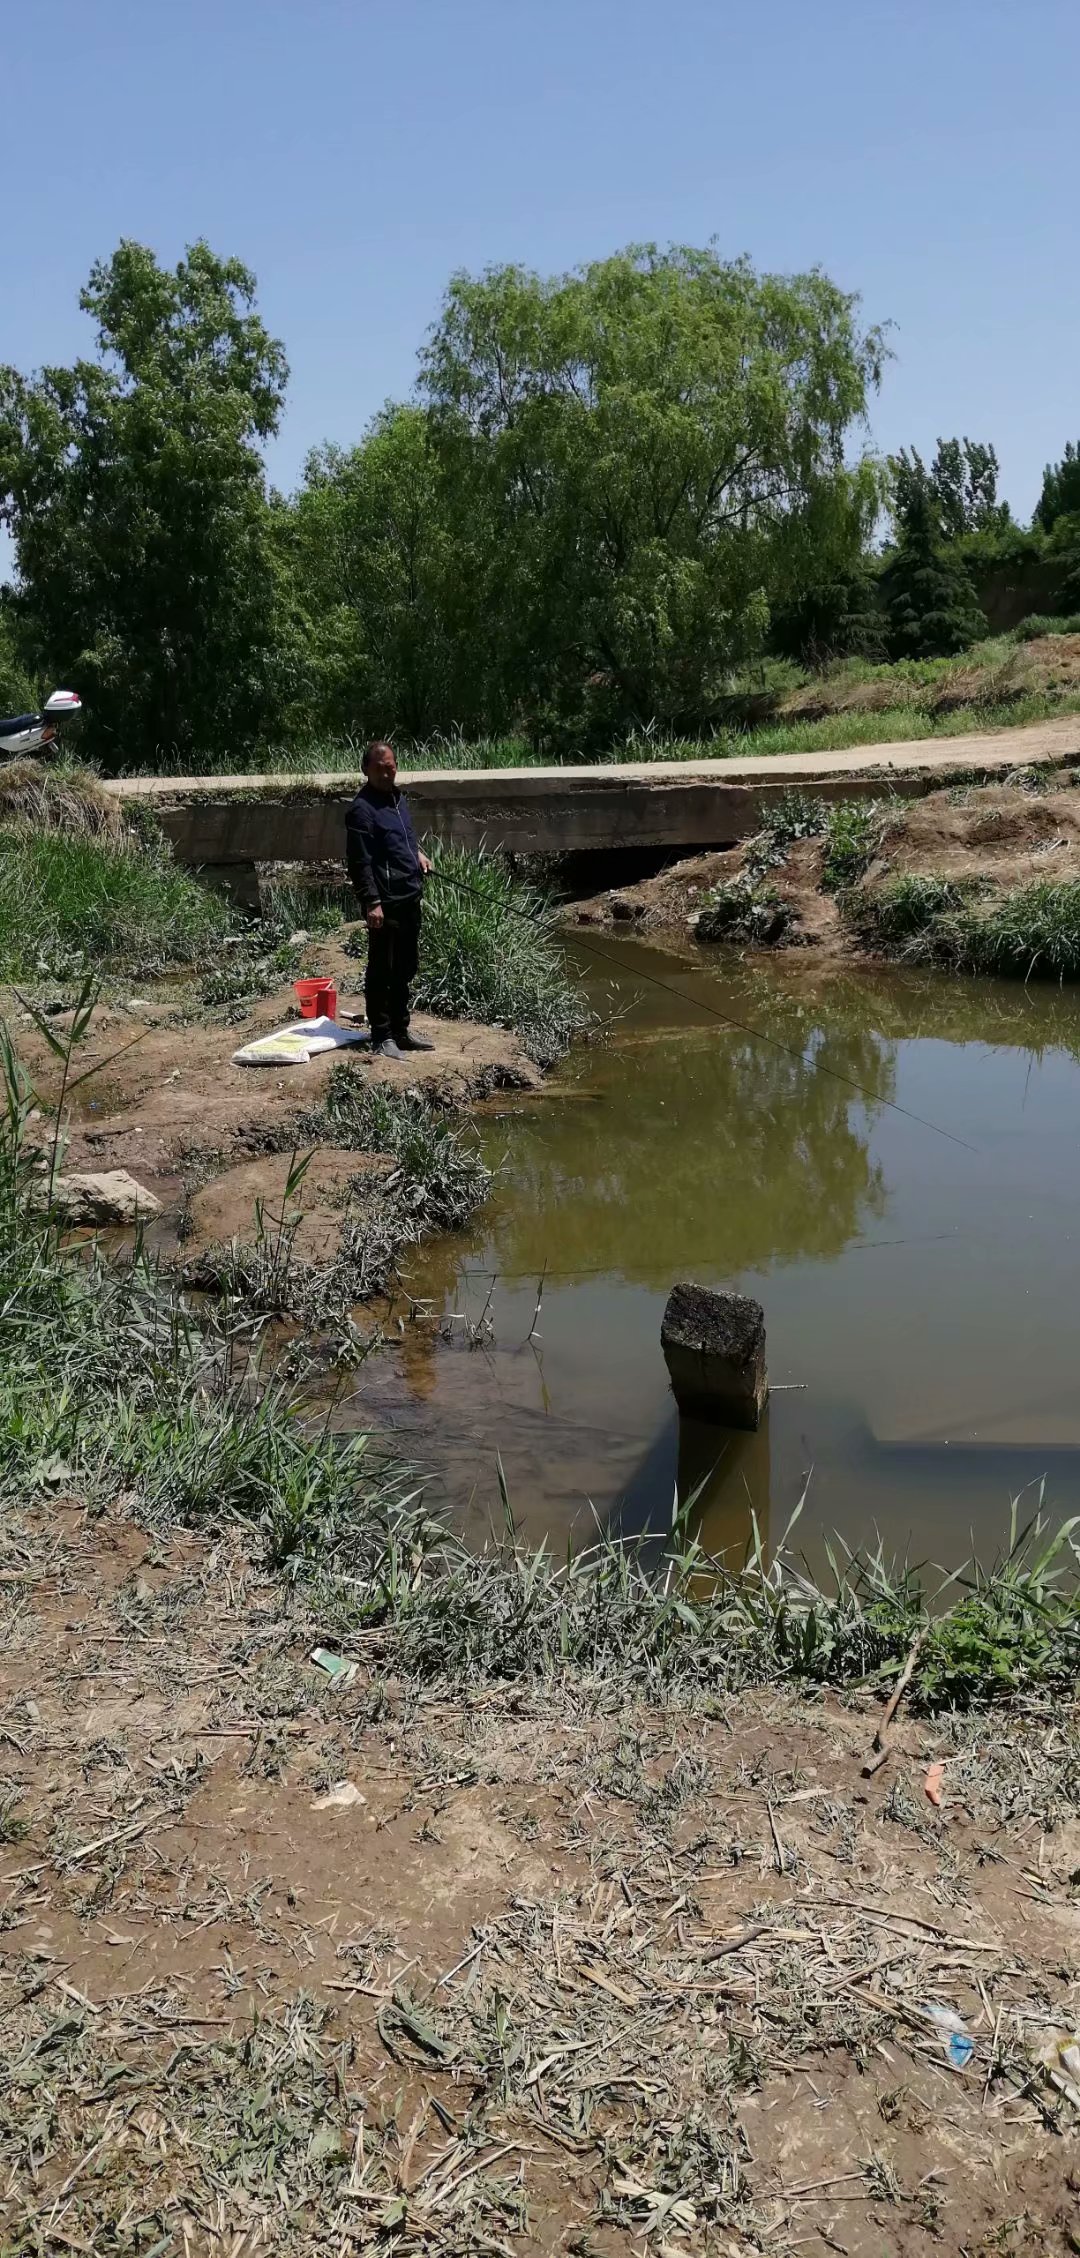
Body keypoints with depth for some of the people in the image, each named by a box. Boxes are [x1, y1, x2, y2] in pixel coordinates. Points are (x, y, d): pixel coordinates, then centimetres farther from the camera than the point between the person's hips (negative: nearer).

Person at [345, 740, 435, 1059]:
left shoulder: (397, 797, 13)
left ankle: (400, 1029, 27)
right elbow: (359, 862, -18)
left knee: (406, 968, 16)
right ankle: (382, 1037, 5)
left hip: (410, 897, 9)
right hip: (385, 902, -9)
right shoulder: (362, 809, -14)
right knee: (382, 970, -2)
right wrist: (372, 902, -22)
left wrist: (417, 853, 12)